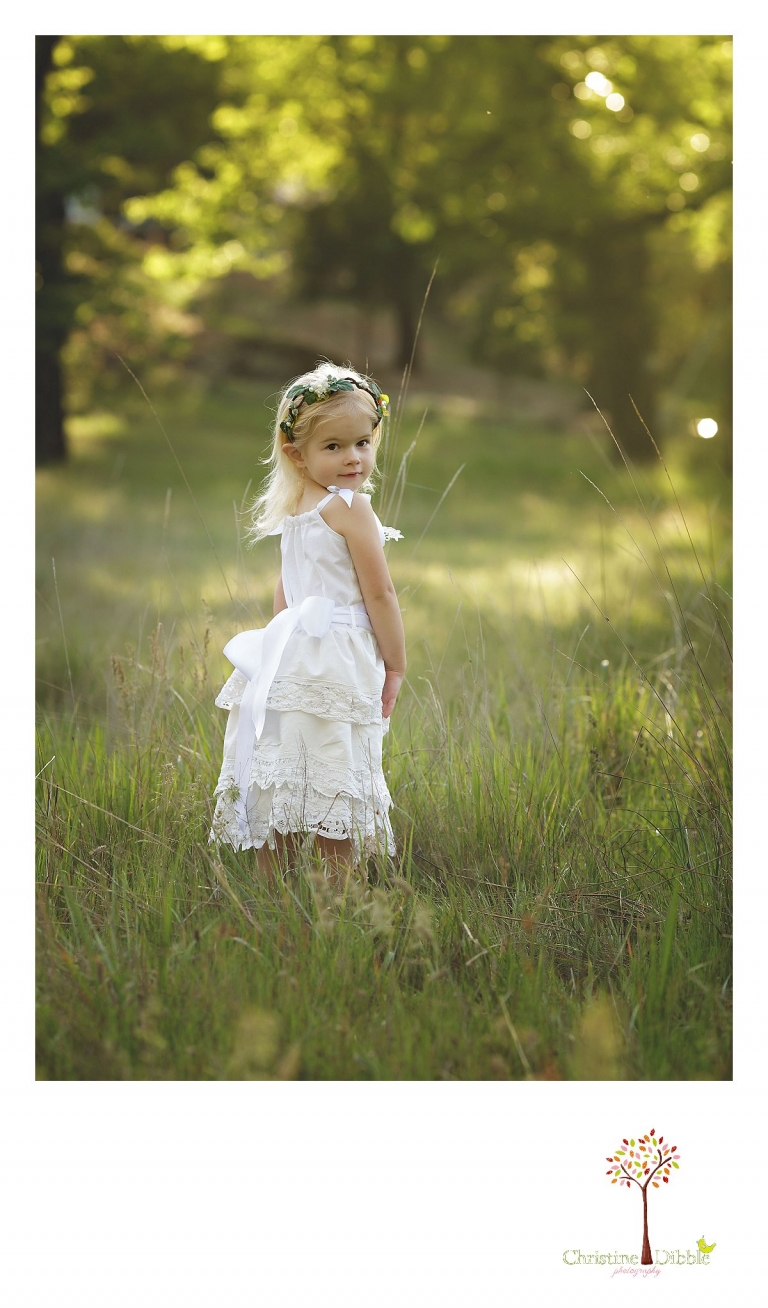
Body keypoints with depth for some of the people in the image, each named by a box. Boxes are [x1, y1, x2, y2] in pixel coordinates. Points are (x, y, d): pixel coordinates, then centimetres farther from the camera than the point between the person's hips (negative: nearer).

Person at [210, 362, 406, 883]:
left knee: (279, 785, 7)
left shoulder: (295, 509, 13)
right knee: (334, 793, -5)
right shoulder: (350, 507, -11)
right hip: (337, 664, -8)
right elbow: (379, 594, -12)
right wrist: (395, 665, -4)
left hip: (289, 658, 8)